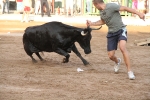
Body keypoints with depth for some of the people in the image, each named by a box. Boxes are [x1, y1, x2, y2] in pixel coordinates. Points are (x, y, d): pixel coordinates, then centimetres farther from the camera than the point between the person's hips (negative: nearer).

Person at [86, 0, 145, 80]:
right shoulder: (101, 11, 8)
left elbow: (125, 8, -20)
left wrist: (138, 13, -27)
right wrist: (92, 23, 23)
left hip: (121, 30, -6)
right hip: (111, 33, 7)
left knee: (122, 47, -31)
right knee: (110, 56, 1)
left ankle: (129, 71, -25)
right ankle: (117, 61, 40)